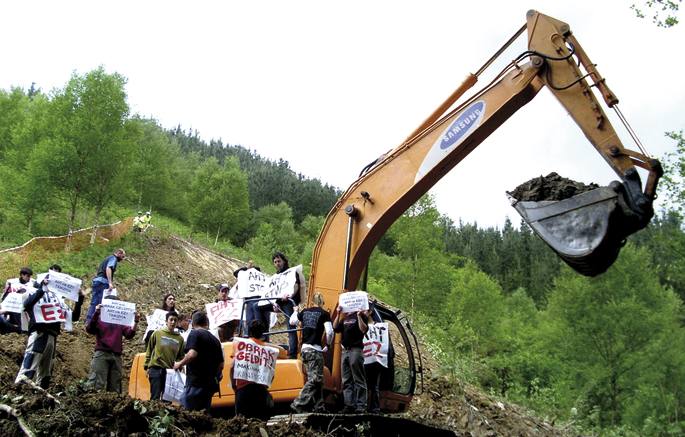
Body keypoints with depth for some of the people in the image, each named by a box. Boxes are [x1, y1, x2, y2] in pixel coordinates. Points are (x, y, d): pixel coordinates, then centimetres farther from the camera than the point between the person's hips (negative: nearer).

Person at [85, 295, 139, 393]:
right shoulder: (99, 318, 10)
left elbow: (129, 335, 7)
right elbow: (89, 329, -6)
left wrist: (135, 323, -10)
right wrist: (96, 313, -18)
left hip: (116, 356, 3)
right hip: (101, 354, -3)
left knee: (114, 388, 4)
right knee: (96, 384, -13)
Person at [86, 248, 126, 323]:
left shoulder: (108, 258, 27)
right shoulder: (113, 258, -2)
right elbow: (108, 268, -19)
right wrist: (110, 283, -28)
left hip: (96, 280, 9)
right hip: (103, 282, -9)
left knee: (94, 303, 7)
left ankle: (88, 320, 5)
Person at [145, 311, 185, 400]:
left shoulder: (179, 338, 6)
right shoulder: (157, 333, 2)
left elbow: (181, 356, 10)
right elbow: (149, 351, 7)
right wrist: (147, 367, 3)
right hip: (155, 369, -2)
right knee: (155, 397, -5)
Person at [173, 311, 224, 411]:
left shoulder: (195, 334, -3)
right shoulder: (215, 339, 18)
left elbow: (192, 354, -20)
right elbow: (221, 365, 17)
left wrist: (180, 364, -5)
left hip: (196, 382, -7)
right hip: (211, 384, 8)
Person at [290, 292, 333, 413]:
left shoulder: (305, 311, 11)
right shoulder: (324, 314, -4)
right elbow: (329, 332, -14)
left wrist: (295, 311, 41)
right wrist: (328, 344, 2)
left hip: (304, 348, 7)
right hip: (315, 349, -7)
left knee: (317, 380, 13)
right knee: (315, 379, -6)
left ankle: (319, 407, 15)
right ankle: (298, 404, -15)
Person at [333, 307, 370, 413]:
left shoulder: (361, 316, 0)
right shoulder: (345, 318, 20)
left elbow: (364, 330, -14)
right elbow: (335, 328, 10)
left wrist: (359, 316, -19)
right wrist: (338, 314, 3)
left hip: (356, 350, -7)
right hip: (345, 350, 7)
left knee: (359, 380, -6)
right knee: (346, 381, 6)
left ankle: (361, 406, -7)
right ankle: (349, 404, 8)